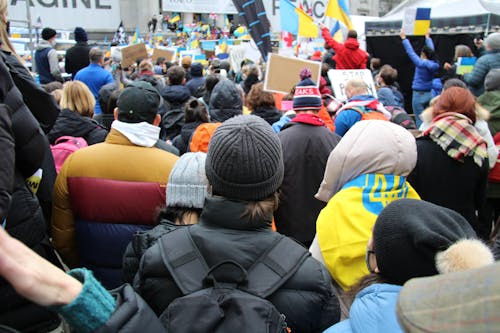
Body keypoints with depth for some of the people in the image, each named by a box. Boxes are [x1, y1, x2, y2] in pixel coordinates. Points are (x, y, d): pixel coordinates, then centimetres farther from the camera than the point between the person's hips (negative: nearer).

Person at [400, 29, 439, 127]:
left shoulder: (421, 63, -14)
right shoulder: (434, 64, 3)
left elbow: (410, 52, -9)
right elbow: (431, 50, 18)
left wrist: (404, 38, -2)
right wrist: (428, 38, 33)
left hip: (419, 94, -6)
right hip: (430, 94, 7)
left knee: (420, 120, -3)